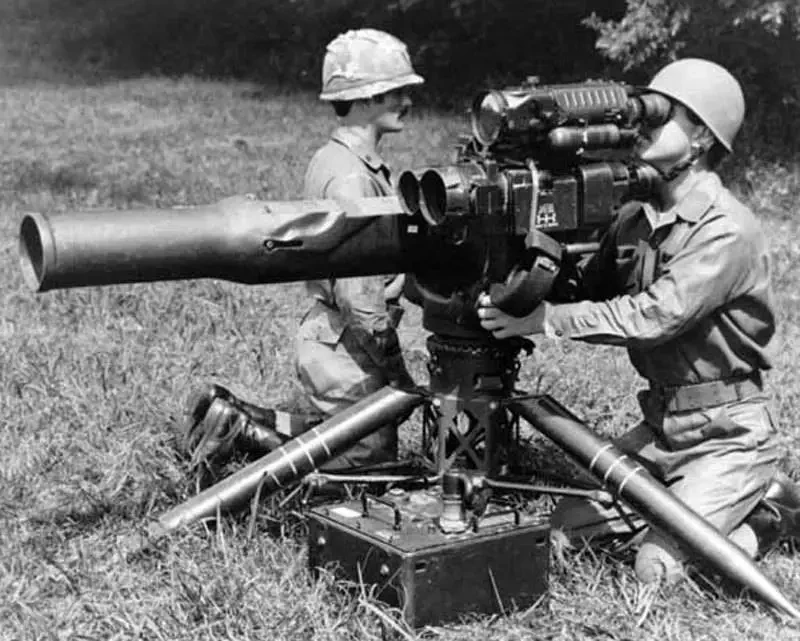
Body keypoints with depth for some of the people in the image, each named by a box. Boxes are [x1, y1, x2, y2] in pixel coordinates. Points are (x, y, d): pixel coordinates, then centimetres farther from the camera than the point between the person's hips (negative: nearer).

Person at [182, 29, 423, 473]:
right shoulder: (352, 178, -21)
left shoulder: (331, 159, 11)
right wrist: (396, 369, -16)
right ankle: (239, 429, 2)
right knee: (370, 460, 4)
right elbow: (357, 295, -24)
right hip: (346, 348, -10)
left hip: (324, 333, 10)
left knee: (330, 433, 24)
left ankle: (233, 417, 19)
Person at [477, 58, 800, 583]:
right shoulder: (636, 217, 6)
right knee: (568, 525, 3)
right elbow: (590, 288, 7)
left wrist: (547, 319, -31)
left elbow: (654, 317, -28)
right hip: (660, 422, 8)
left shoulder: (727, 230, -19)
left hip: (729, 434, -7)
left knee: (659, 566, -17)